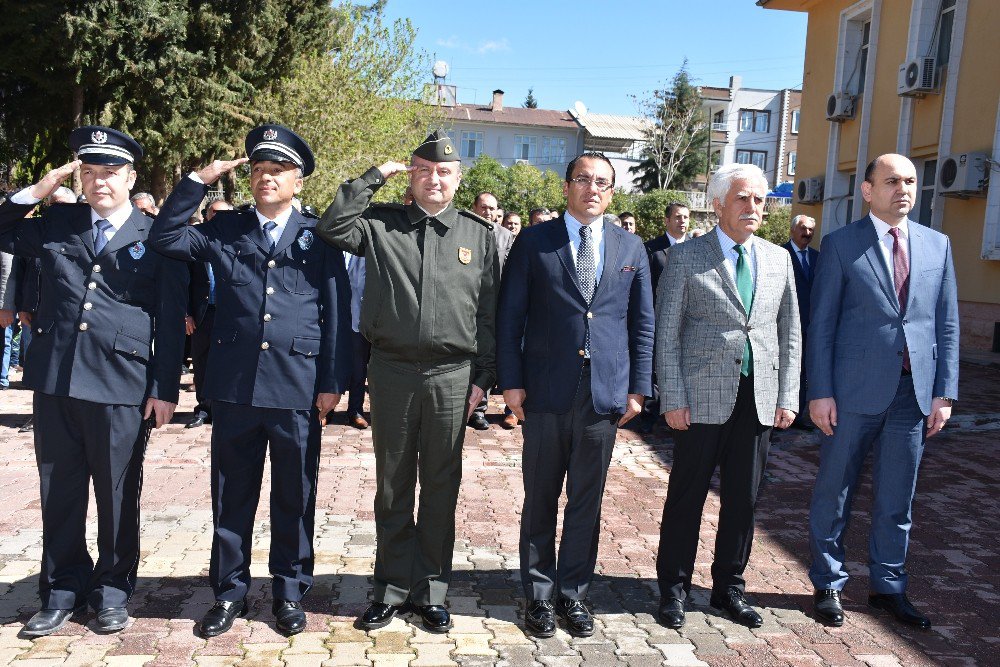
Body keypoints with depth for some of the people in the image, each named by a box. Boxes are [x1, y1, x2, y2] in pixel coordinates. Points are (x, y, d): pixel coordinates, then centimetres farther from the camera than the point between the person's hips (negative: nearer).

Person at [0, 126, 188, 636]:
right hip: (56, 382, 4)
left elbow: (170, 321, -1)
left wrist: (164, 390, -5)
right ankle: (63, 590, 28)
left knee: (118, 495, 8)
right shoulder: (56, 224, 11)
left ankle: (112, 591, 25)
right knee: (59, 492, 12)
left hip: (121, 386, -3)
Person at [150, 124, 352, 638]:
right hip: (234, 387, 2)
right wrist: (200, 180, -3)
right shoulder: (224, 231, 10)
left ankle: (289, 591, 25)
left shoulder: (318, 236, 4)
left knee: (294, 498, 9)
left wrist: (333, 381, -3)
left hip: (298, 388, -1)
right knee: (231, 497, 11)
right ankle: (229, 591, 27)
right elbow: (164, 238, -1)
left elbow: (337, 312, 1)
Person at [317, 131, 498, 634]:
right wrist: (373, 176, -4)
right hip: (391, 371, 0)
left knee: (441, 488, 10)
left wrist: (482, 378, 1)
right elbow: (331, 227, -10)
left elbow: (489, 310, 5)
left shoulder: (479, 233, 5)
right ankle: (392, 587, 25)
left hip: (452, 376, 0)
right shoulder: (381, 224, 6)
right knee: (392, 486, 11)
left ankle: (430, 589, 25)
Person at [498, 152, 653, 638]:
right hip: (546, 392, -2)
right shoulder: (534, 241, 2)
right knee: (540, 499, 9)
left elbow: (642, 324, 9)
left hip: (605, 395, 2)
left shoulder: (631, 248, 9)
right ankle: (539, 594, 24)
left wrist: (638, 388, 4)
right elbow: (510, 317, 0)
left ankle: (573, 593, 26)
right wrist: (510, 381, -6)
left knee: (587, 501, 11)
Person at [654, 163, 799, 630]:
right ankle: (673, 588, 21)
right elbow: (667, 333, -4)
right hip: (702, 398, -4)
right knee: (687, 496, 5)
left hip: (759, 399, 4)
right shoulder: (686, 257, -2)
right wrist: (672, 398, -10)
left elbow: (789, 333, 13)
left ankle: (729, 588, 28)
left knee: (743, 499, 12)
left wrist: (787, 397, 6)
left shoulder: (778, 259, 11)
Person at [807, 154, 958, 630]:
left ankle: (888, 587, 29)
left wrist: (945, 392, 3)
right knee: (834, 494, 8)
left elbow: (947, 325, 9)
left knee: (897, 499, 13)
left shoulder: (937, 245, 10)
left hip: (914, 393, 4)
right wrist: (820, 392, -9)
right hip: (854, 392, -3)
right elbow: (821, 324, -4)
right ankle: (828, 585, 24)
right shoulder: (840, 244, -1)